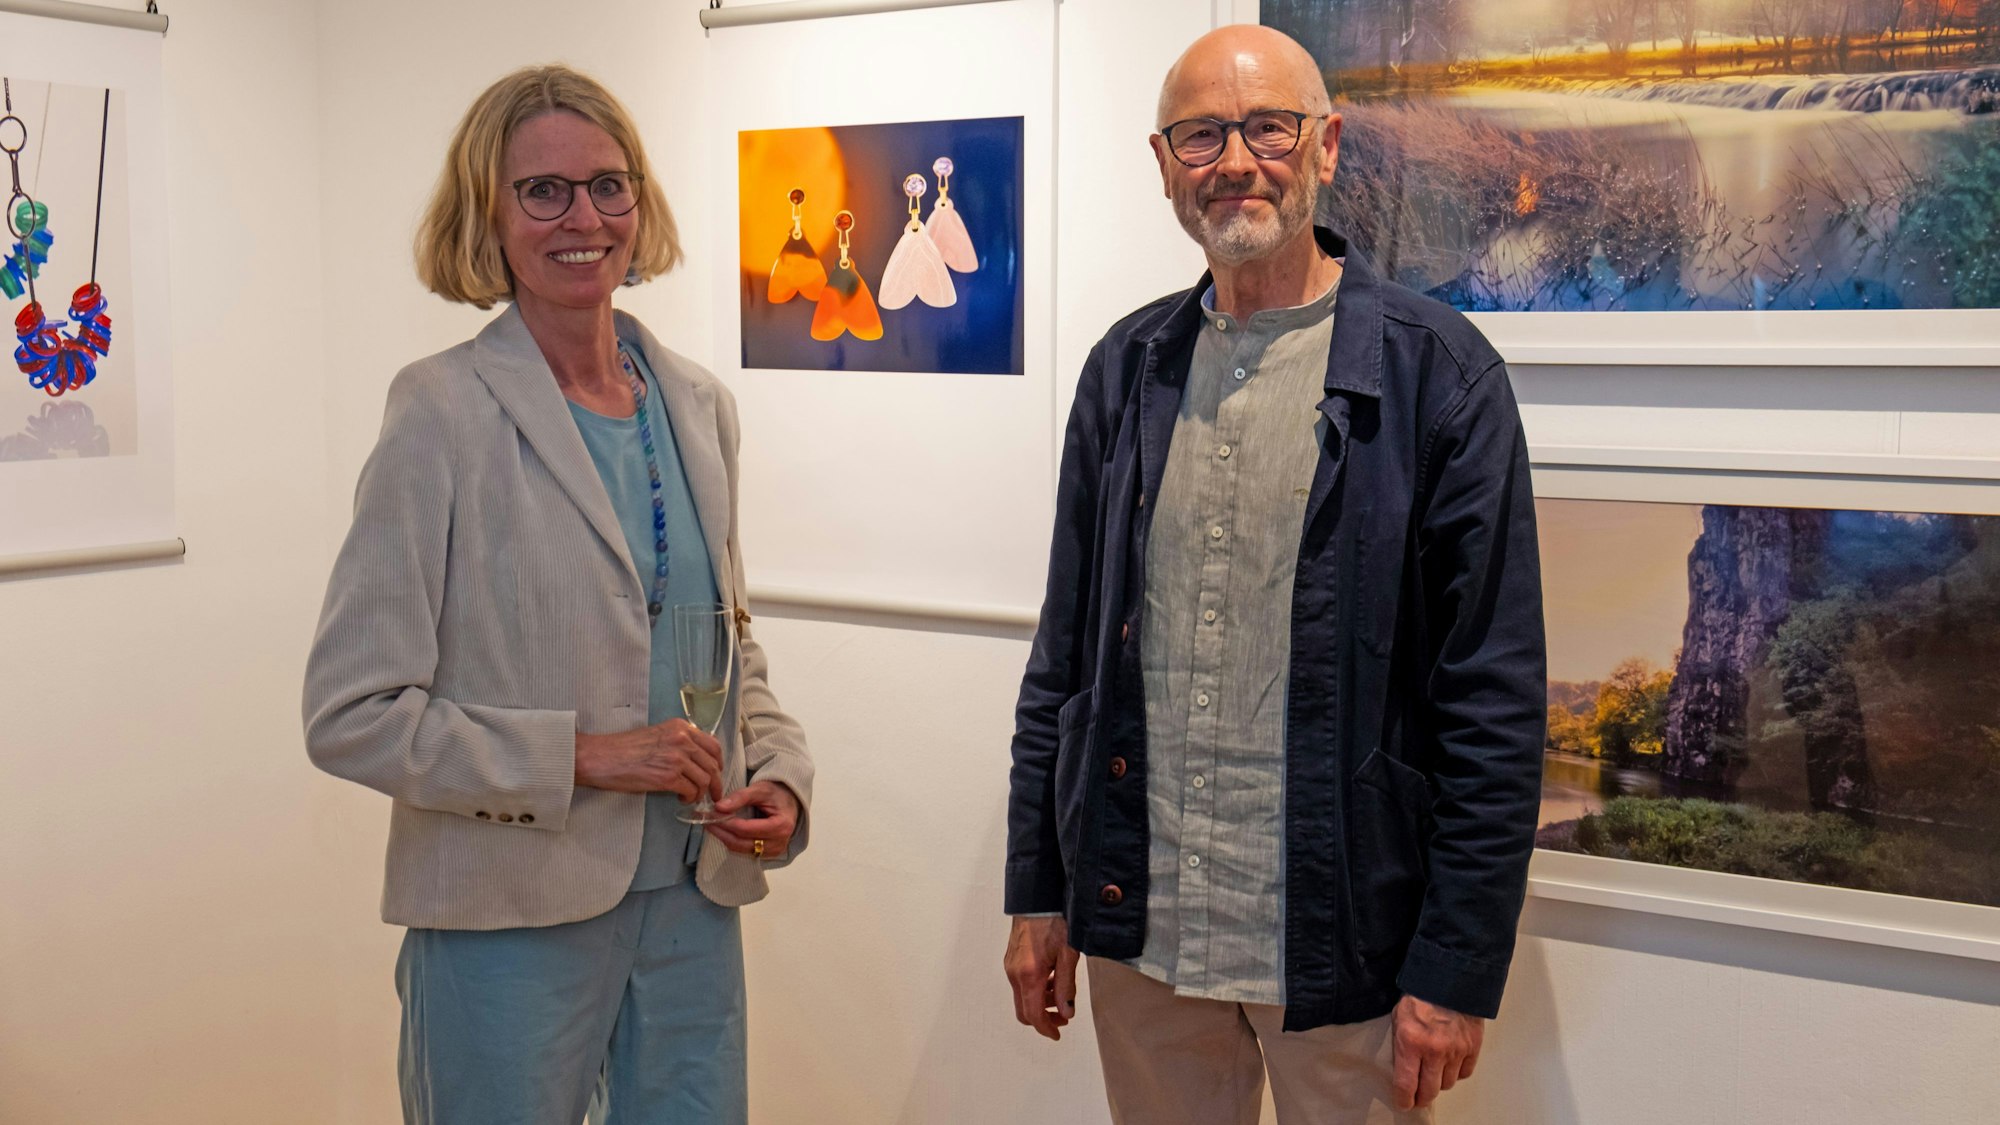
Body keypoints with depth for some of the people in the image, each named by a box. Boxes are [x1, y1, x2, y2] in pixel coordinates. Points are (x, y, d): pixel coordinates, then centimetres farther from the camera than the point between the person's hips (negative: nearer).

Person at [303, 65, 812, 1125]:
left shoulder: (699, 404, 6)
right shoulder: (444, 411, -11)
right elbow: (351, 714, -12)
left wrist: (779, 775, -2)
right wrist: (580, 758, -18)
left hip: (694, 903, 5)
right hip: (509, 918, -5)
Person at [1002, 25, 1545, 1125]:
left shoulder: (1437, 372, -8)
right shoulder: (1125, 368, 5)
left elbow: (1495, 702, -9)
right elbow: (1064, 655, 9)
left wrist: (1458, 969, -11)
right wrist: (1038, 894, 8)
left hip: (1341, 945, -3)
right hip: (1138, 929, 4)